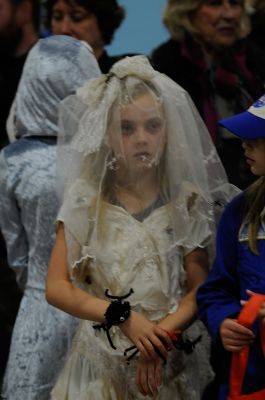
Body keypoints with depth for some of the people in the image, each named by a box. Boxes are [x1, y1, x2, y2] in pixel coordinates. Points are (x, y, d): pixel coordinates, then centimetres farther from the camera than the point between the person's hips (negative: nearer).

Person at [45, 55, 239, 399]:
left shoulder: (186, 200, 1)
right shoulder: (85, 199, -2)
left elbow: (200, 288, -4)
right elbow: (57, 287, -7)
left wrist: (161, 334, -21)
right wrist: (124, 318, -19)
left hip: (171, 359, 1)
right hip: (102, 360, 0)